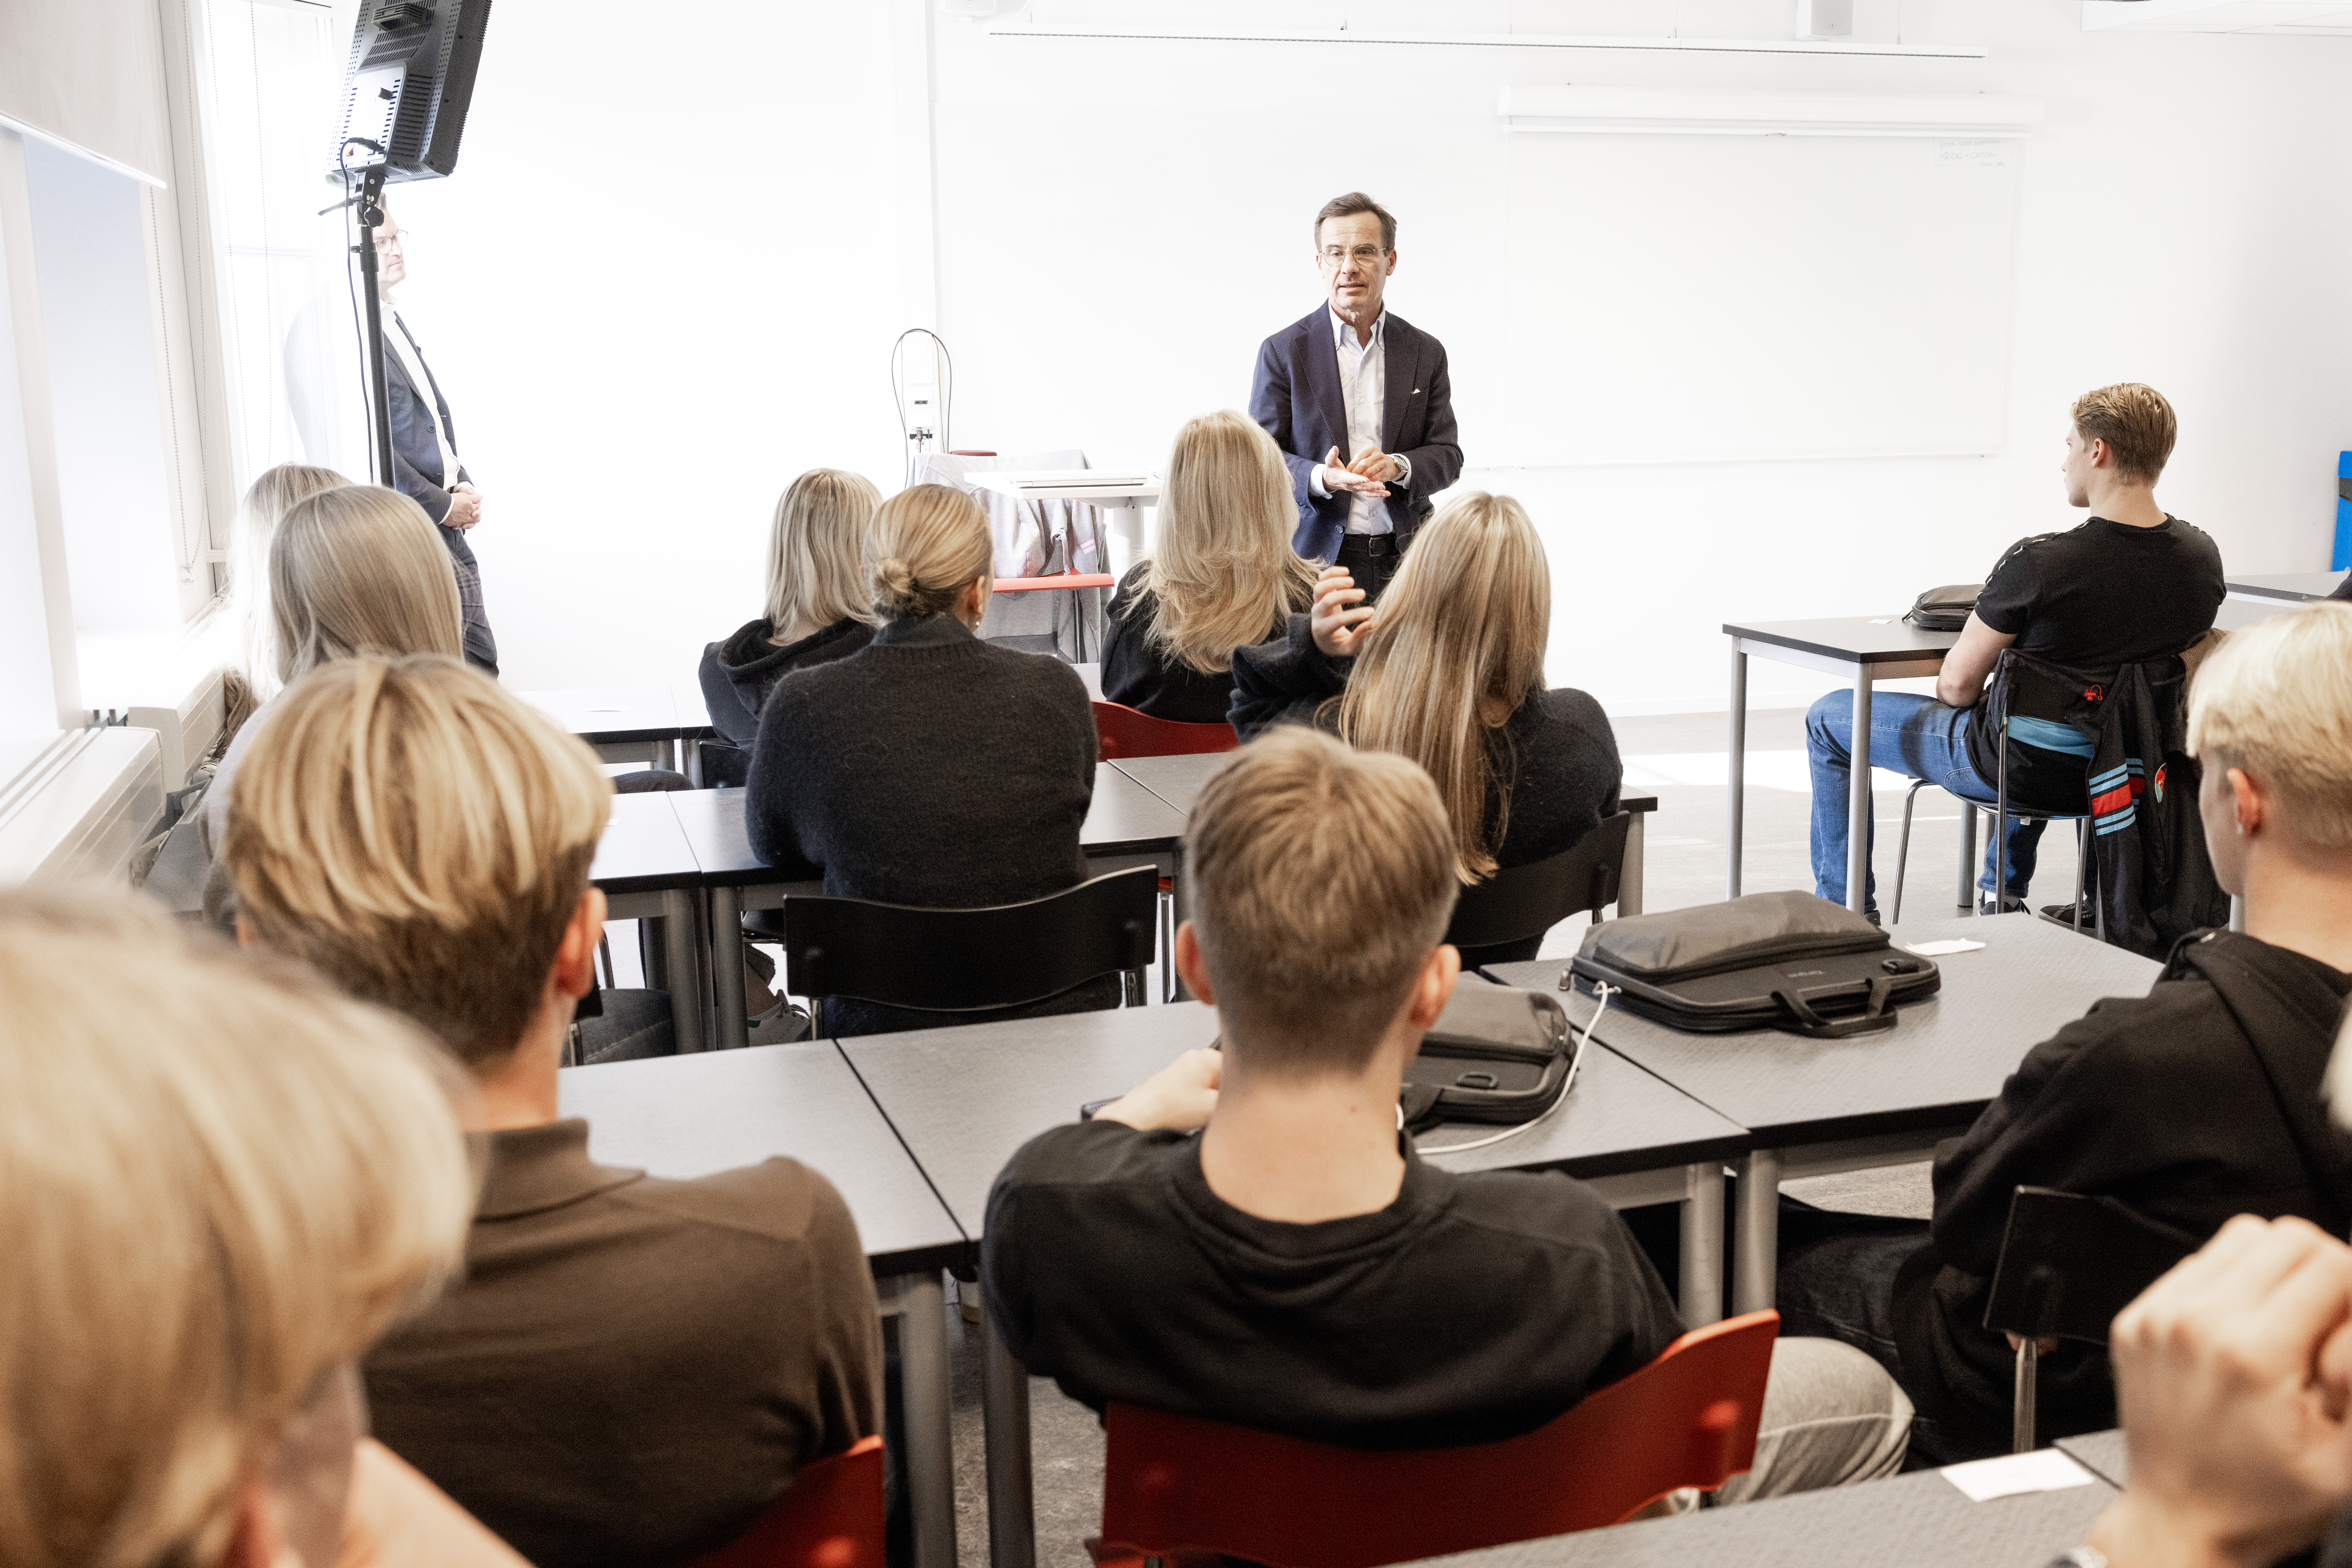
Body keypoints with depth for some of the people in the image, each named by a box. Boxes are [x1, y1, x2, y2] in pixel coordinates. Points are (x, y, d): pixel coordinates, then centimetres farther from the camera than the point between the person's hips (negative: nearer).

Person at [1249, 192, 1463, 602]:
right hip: (1316, 558, -2)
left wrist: (1397, 466, -15)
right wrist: (1320, 477, -21)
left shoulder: (1426, 353, 8)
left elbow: (1447, 456, 7)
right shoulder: (1282, 351, 1)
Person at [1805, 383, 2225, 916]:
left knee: (1828, 720, 13)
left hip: (2016, 767, -6)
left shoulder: (2037, 563, -27)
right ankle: (2002, 894, 49)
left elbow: (1957, 684, -17)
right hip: (2127, 766, 7)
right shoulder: (2204, 557, -9)